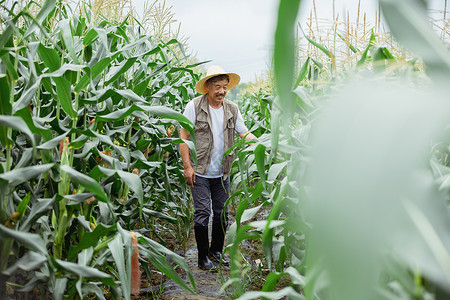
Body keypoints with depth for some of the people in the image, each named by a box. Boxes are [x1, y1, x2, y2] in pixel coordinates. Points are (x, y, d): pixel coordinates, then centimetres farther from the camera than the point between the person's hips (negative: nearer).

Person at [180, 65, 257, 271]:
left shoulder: (232, 109, 5)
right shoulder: (194, 106, -7)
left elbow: (244, 134, 6)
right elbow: (184, 136, -6)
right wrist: (187, 166, -11)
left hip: (222, 173, 4)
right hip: (200, 172, -4)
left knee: (222, 214, 11)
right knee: (202, 213, -2)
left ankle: (216, 251, 29)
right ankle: (203, 257, 12)